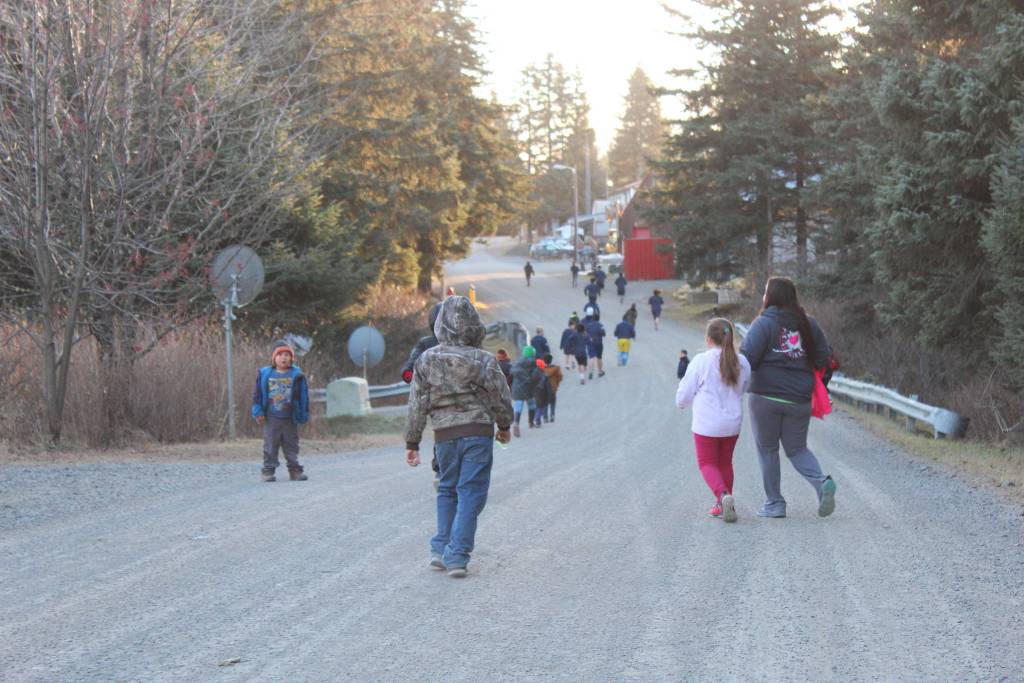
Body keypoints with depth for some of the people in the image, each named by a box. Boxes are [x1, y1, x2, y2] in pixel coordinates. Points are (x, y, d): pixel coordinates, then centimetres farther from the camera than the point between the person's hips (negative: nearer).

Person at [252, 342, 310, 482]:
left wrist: (303, 415, 1)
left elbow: (303, 396, 2)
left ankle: (295, 470, 13)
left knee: (291, 446, 8)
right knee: (270, 446, 2)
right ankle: (269, 470, 6)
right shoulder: (264, 374, -1)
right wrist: (258, 412, -3)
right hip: (271, 418, -1)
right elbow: (257, 393, 2)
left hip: (290, 418, 1)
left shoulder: (297, 375, -1)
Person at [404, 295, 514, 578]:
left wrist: (412, 443, 8)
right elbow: (501, 398, -1)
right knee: (471, 493, 1)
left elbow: (417, 405, 1)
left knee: (447, 491, 20)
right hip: (478, 433, -3)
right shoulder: (483, 360, -8)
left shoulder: (426, 361, -1)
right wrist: (504, 427, 19)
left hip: (444, 435, 3)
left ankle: (441, 549, 15)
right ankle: (456, 556, -4)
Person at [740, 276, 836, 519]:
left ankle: (774, 503, 11)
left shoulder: (764, 323, -10)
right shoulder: (808, 323, 5)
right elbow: (824, 357, 8)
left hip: (766, 397, -4)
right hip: (799, 399, 4)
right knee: (797, 449, 16)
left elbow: (747, 355, -18)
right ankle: (822, 482, -10)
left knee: (767, 450, 10)